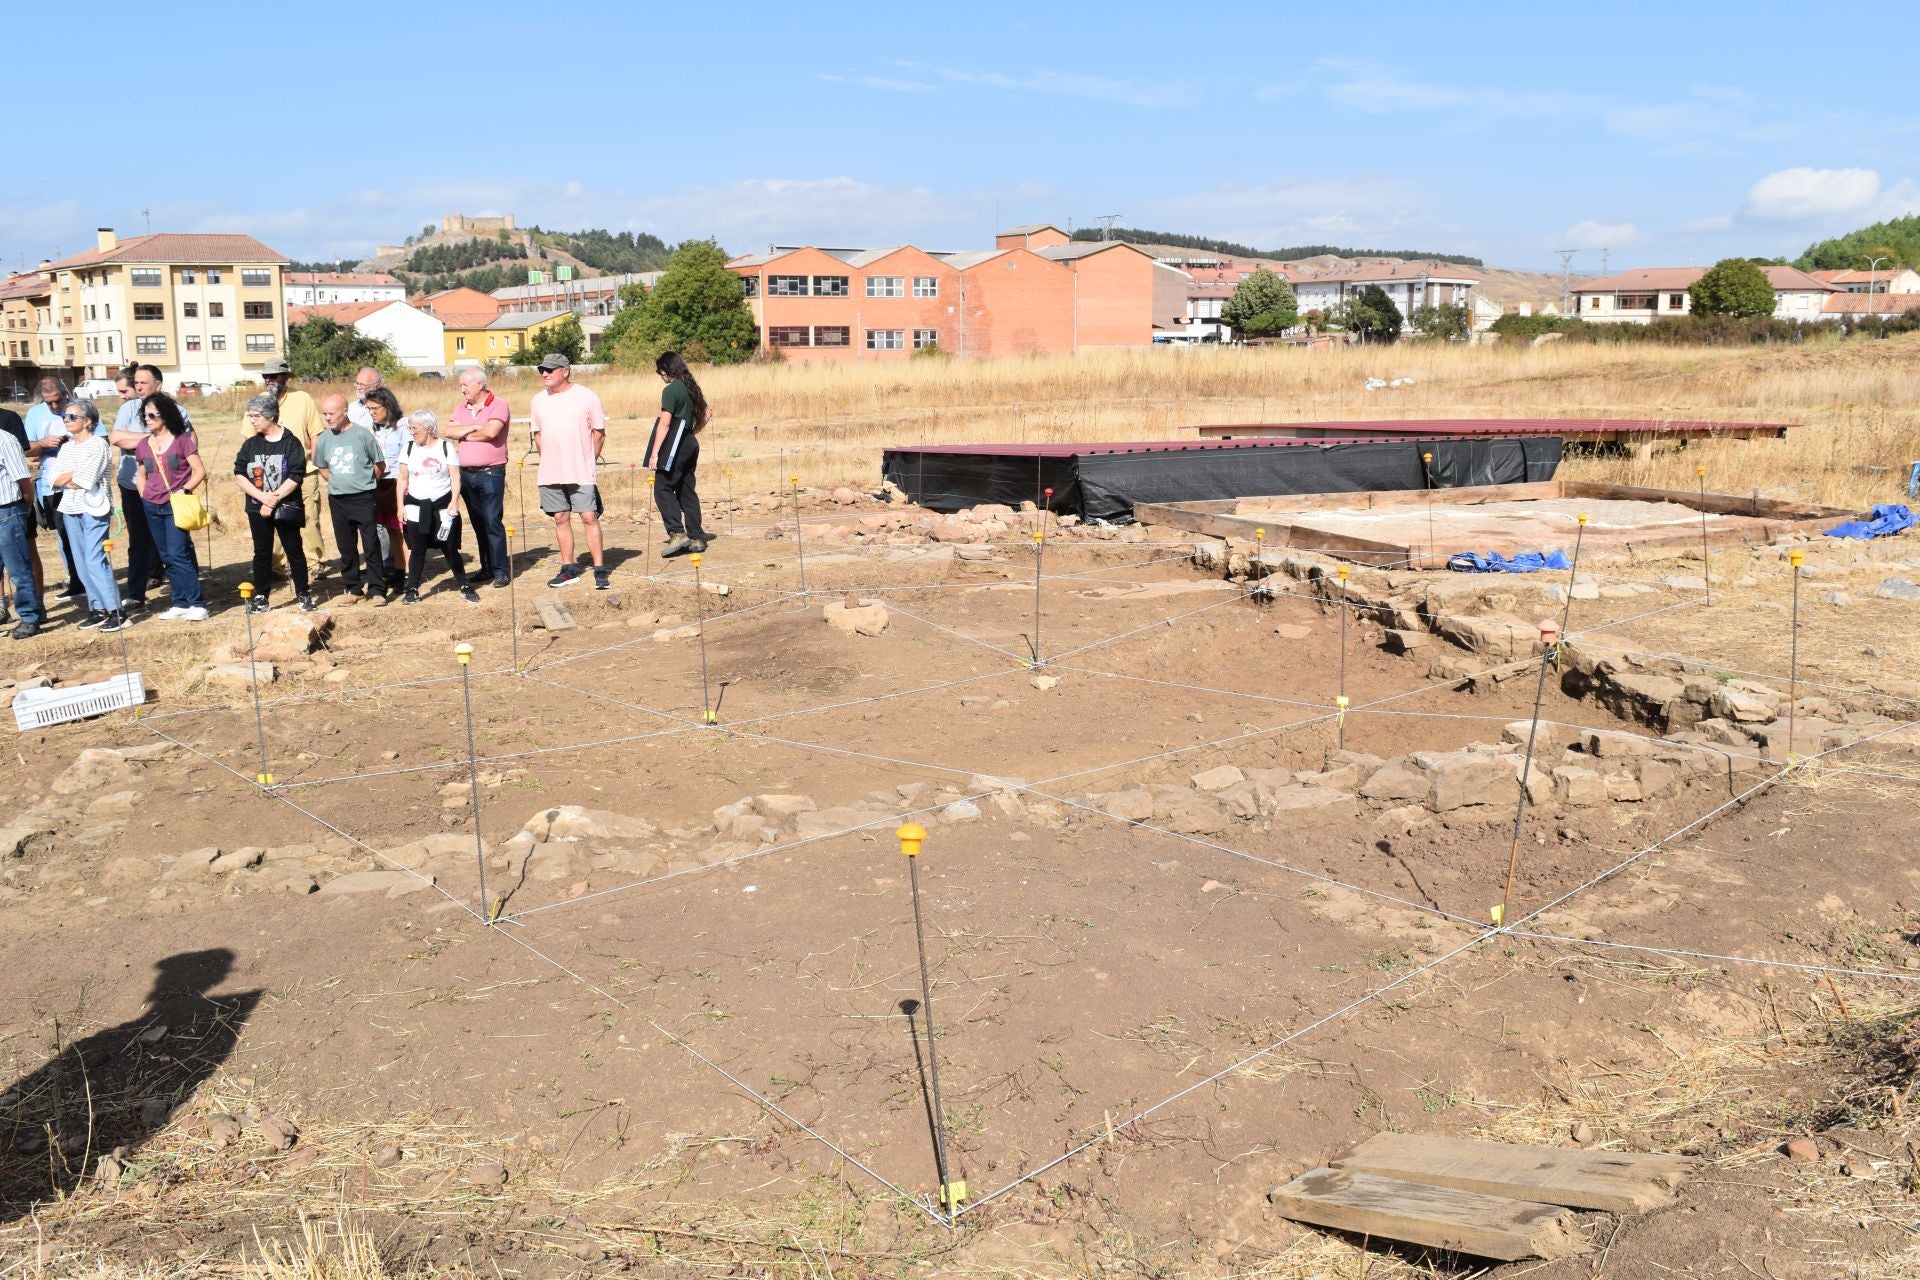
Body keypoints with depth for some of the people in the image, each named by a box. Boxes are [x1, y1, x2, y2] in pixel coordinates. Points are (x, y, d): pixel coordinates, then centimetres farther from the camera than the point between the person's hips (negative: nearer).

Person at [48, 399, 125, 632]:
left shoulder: (98, 445, -8)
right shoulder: (67, 447, 14)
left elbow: (84, 479, -15)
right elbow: (54, 479, 6)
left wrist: (65, 477, -1)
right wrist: (74, 479, -10)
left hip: (94, 509, -7)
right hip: (71, 510, 8)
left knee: (95, 560, -13)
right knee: (81, 563, 7)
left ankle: (115, 611, -10)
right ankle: (98, 608, 14)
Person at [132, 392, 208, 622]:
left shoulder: (182, 440, -4)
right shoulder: (143, 446, 10)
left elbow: (200, 471, -5)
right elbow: (141, 476, 21)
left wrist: (184, 490, -16)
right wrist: (145, 499, 9)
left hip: (176, 506, -5)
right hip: (152, 508, 5)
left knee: (177, 555, -13)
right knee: (166, 558, 7)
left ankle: (197, 604, -10)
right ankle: (180, 604, 12)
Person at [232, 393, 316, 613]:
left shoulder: (291, 443, -6)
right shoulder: (250, 444, 5)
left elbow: (295, 477, -13)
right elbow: (239, 475, -1)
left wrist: (273, 500, -16)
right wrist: (263, 497, -15)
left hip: (286, 507, -3)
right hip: (257, 509, 3)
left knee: (294, 550, 5)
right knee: (262, 553, 8)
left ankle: (304, 594, 14)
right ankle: (260, 597, 14)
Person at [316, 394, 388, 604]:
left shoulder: (362, 434, -8)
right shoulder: (325, 439, 4)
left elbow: (380, 465, 2)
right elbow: (322, 467, 20)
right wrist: (337, 483, 10)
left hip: (364, 498, -4)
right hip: (337, 500, 4)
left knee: (371, 546, -4)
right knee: (346, 548, 9)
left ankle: (377, 590, 1)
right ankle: (353, 589, 18)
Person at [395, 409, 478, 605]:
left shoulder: (446, 448, -1)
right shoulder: (409, 449, 5)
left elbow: (456, 478, -4)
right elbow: (403, 480, 8)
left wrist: (454, 502, -15)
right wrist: (401, 505, 2)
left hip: (443, 504, -2)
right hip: (416, 506, 2)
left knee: (450, 548, 1)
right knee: (417, 550, 3)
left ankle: (465, 587, 13)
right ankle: (412, 590, 10)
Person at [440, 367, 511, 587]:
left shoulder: (498, 405, -5)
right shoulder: (461, 408, 13)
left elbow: (491, 432, -20)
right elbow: (448, 431, 1)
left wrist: (464, 434, -5)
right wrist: (473, 427, -11)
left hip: (491, 473, -6)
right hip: (466, 474, 6)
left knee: (493, 522, -8)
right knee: (478, 524, 10)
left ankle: (500, 570, -4)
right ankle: (487, 568, 17)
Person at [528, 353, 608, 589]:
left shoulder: (586, 397, -5)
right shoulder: (539, 400, 8)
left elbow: (599, 433, 0)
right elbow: (538, 435, 17)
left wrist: (586, 462, 1)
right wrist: (549, 462, 11)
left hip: (581, 473, -4)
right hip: (550, 475, 4)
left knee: (589, 518, -5)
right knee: (561, 519, 9)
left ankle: (599, 570, 0)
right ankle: (568, 569, 17)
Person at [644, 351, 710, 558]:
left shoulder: (671, 390, -13)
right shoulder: (692, 388, 12)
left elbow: (664, 424, -17)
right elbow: (703, 418, 22)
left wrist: (654, 453, -16)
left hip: (674, 446, -9)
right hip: (690, 444, 9)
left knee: (663, 489, -5)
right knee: (687, 492, 11)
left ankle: (677, 533, -14)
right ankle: (697, 538, 11)